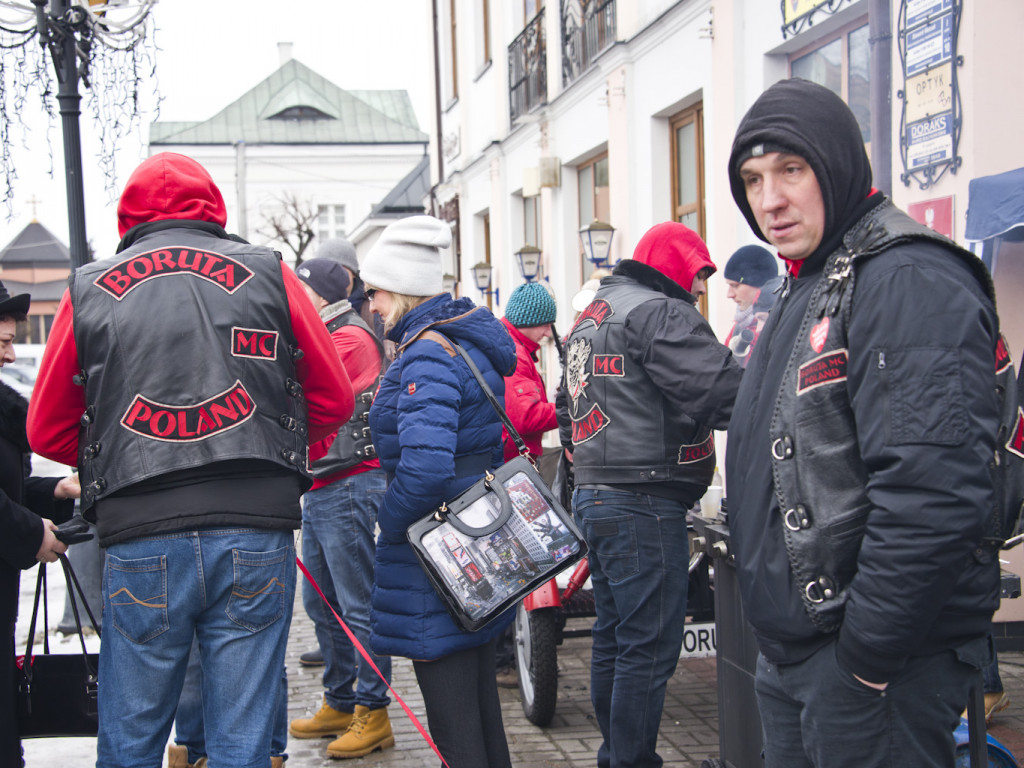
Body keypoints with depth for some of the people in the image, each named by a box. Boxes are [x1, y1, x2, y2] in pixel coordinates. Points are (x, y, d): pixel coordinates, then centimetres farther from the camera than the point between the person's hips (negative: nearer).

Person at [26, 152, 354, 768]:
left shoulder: (88, 290, 9)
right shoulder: (269, 273, 8)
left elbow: (47, 432, 12)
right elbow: (335, 400, 10)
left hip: (139, 539, 0)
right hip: (257, 535, 0)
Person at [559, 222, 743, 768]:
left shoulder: (588, 318, 20)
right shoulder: (659, 313, -12)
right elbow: (720, 388, -22)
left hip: (591, 495, 10)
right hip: (644, 502, -10)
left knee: (613, 637, 18)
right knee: (649, 647, -5)